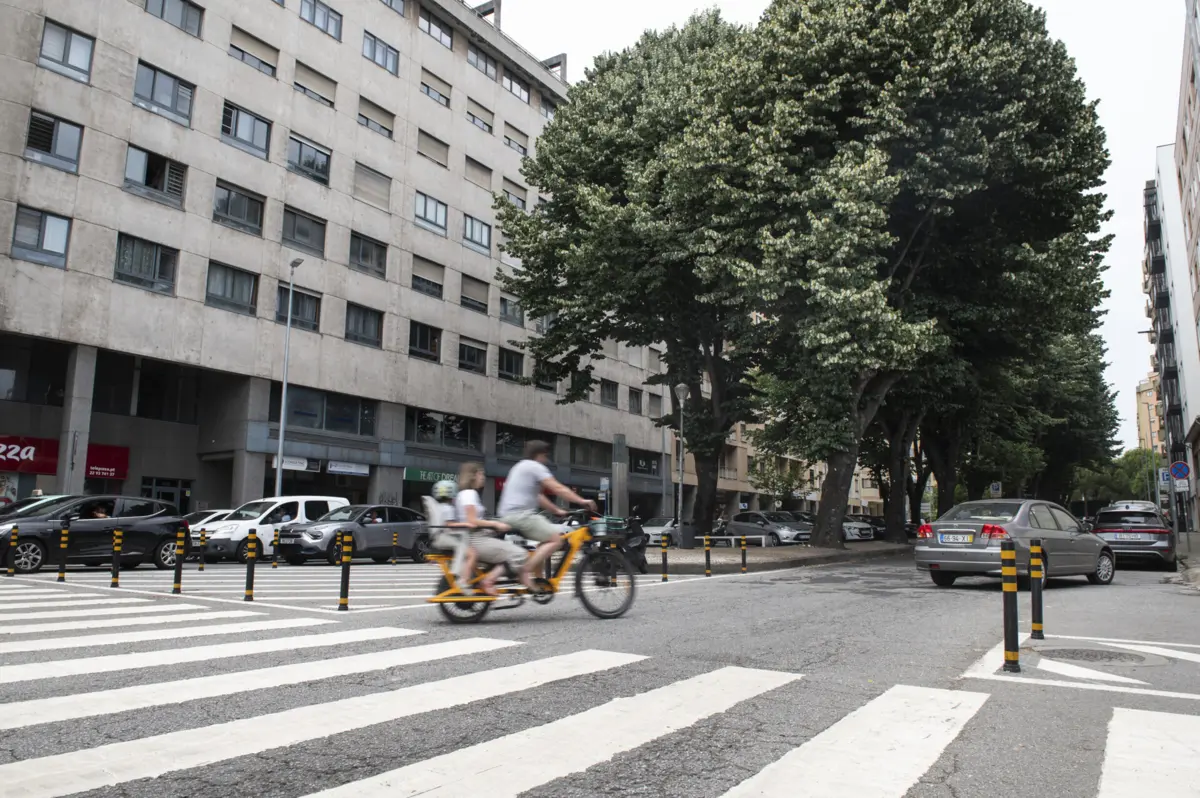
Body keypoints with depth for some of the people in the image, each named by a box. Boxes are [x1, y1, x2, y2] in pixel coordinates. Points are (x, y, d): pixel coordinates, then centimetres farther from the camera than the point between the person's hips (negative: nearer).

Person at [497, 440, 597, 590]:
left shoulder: (522, 467, 27)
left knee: (547, 540, 18)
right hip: (520, 514, -10)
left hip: (508, 515, 10)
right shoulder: (535, 466, -4)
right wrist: (583, 501, -8)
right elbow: (558, 489, -10)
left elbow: (538, 496, 28)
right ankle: (526, 571, -19)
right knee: (556, 539, -14)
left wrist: (558, 510, 25)